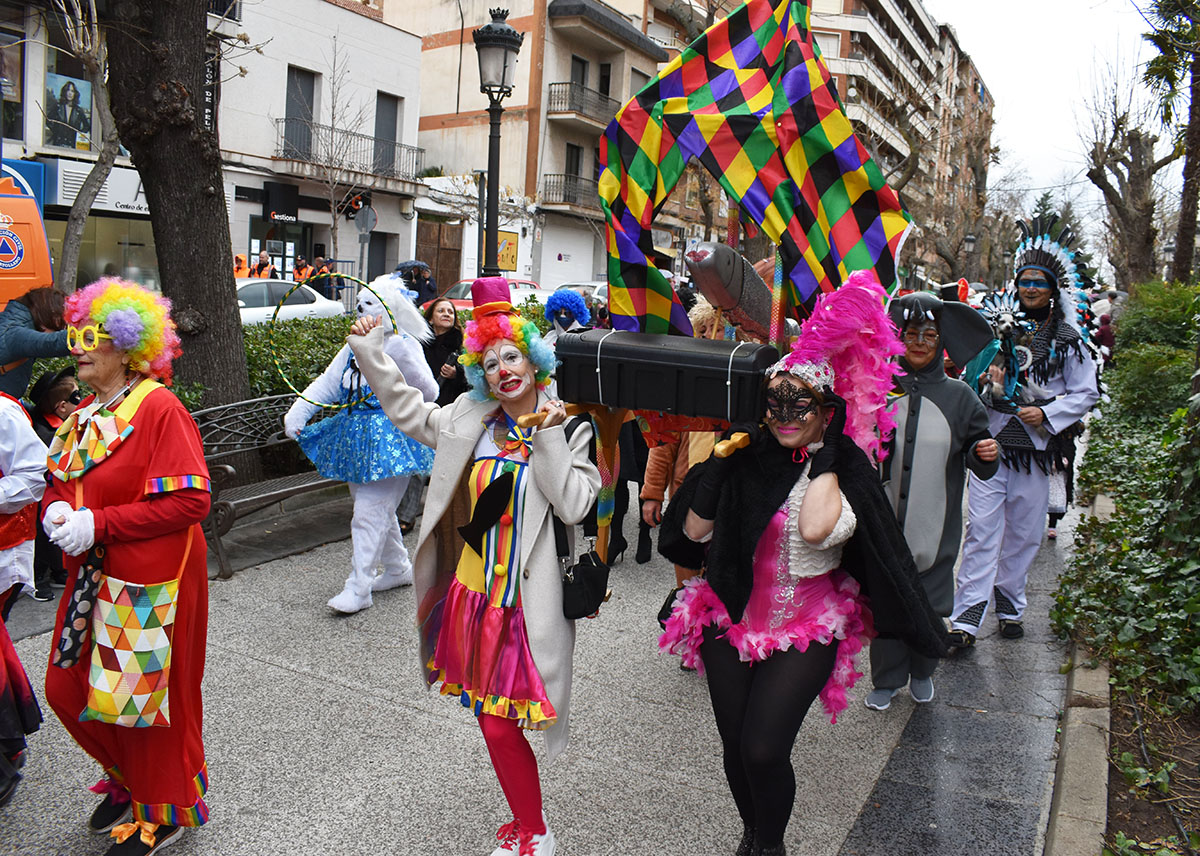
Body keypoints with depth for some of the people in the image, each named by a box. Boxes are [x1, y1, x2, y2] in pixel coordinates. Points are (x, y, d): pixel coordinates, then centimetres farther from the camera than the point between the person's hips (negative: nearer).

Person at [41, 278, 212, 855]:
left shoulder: (159, 409, -17)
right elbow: (60, 479, 19)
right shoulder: (84, 416, 9)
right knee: (68, 687, 15)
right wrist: (56, 508, -5)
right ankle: (127, 780, 40)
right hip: (92, 576, 8)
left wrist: (99, 523, -24)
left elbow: (190, 500, -23)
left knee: (144, 693, 5)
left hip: (150, 581, -8)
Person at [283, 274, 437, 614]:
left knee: (370, 512, -8)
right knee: (378, 507, 17)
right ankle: (399, 568, 34)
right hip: (357, 434, 8)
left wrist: (404, 361, -33)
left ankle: (358, 588, -1)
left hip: (389, 435, -8)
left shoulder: (403, 345, -9)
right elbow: (326, 383, 14)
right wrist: (297, 412, 2)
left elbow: (429, 393, -18)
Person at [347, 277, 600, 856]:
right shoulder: (470, 422, 6)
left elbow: (574, 505, -17)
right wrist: (370, 351, 13)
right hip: (473, 593, 5)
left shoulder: (570, 429, -7)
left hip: (526, 600, -5)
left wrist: (548, 438, -19)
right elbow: (407, 411, 17)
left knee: (499, 723, -2)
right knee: (492, 721, 14)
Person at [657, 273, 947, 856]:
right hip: (730, 618, 3)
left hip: (805, 631, -3)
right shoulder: (748, 457, -1)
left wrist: (826, 452, -19)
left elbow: (816, 528, -29)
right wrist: (721, 462, -11)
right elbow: (693, 531, -3)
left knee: (763, 750, -12)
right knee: (735, 748, 9)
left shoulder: (844, 469, -8)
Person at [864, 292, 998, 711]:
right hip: (883, 521, 0)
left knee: (928, 604, 10)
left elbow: (978, 463, 5)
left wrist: (984, 454, -15)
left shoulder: (958, 395, 2)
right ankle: (887, 678, 24)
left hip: (934, 524, 0)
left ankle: (921, 671, 35)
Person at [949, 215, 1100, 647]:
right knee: (982, 530, -6)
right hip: (990, 441, 0)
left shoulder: (1068, 340, 5)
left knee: (1024, 533, 10)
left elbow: (1086, 393, 5)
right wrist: (984, 382, -7)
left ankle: (1009, 606, 29)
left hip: (1036, 448, 1)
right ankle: (967, 618, -5)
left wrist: (1047, 413, -10)